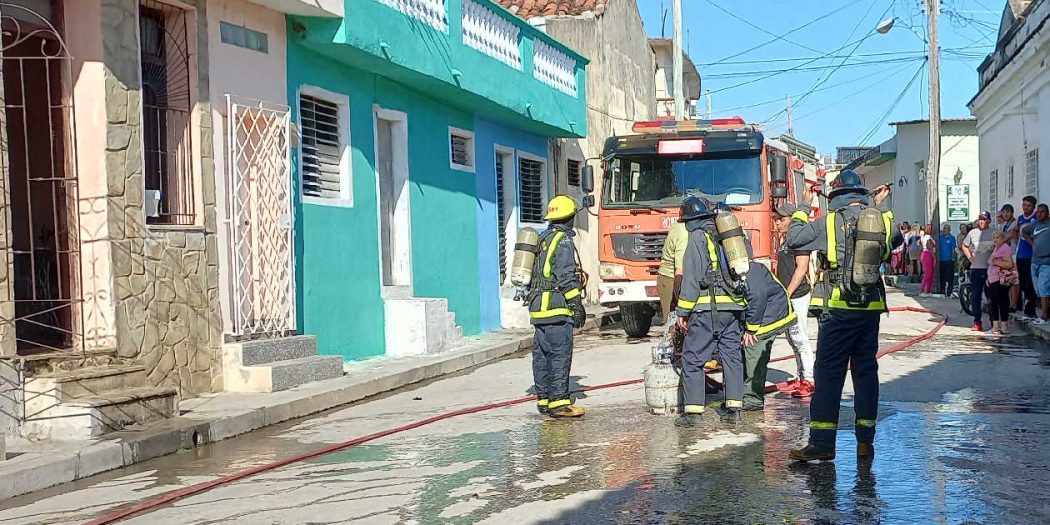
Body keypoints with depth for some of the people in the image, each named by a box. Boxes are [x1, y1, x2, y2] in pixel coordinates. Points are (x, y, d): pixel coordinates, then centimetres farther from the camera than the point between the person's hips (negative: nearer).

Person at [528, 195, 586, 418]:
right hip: (556, 307, -9)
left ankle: (544, 399, 16)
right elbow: (566, 277, -16)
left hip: (538, 305, 9)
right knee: (560, 354, -8)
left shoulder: (543, 238, 17)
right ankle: (559, 402, -8)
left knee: (542, 354, 10)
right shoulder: (563, 240, -10)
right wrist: (577, 305, -13)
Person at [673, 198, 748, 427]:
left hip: (707, 307, -7)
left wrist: (683, 312, -6)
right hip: (735, 307, 7)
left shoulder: (698, 237, -2)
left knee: (692, 359, -2)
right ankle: (734, 408, 12)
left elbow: (691, 279, -9)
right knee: (732, 356, 12)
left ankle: (693, 410, -5)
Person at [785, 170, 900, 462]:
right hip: (871, 308, 4)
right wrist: (878, 208, 26)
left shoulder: (830, 222, -8)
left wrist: (803, 207, 10)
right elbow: (896, 240, 27)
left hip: (839, 309, -4)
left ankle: (822, 442, -2)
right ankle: (865, 442, 14)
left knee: (829, 372, -1)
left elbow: (793, 239, -3)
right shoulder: (882, 220, 5)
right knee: (866, 370, 11)